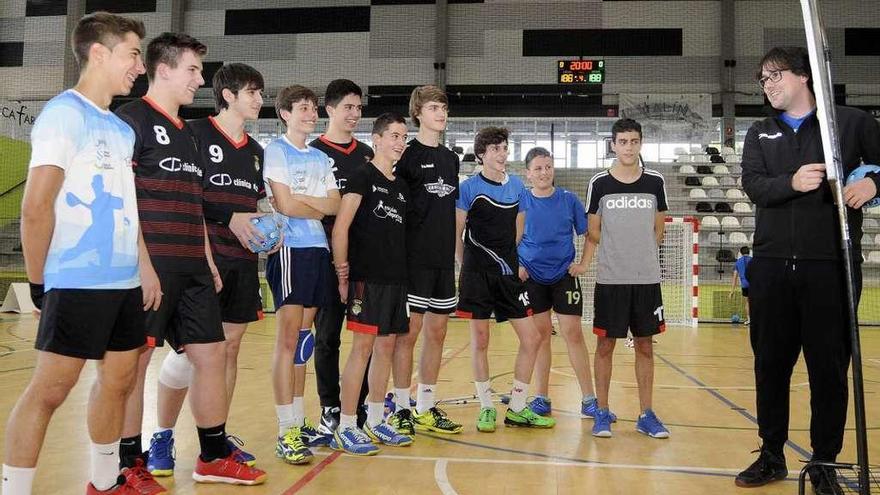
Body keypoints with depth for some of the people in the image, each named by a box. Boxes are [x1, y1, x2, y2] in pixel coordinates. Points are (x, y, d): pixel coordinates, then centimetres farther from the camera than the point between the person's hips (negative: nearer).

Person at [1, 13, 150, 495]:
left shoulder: (122, 128, 15)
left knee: (118, 380, 14)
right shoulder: (64, 113, -9)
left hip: (126, 281, 8)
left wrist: (147, 269, 13)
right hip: (78, 282, -8)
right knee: (50, 388, -4)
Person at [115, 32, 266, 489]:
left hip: (192, 267, 8)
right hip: (151, 265, -8)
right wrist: (142, 264, -19)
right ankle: (126, 466, 14)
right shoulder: (131, 119, -4)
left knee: (211, 353, 9)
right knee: (133, 361, 0)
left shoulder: (186, 132, 21)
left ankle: (213, 458, 20)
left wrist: (207, 260, 18)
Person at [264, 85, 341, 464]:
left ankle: (300, 422, 18)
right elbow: (285, 205, -12)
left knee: (303, 338, 10)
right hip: (290, 248, -7)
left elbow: (335, 205, 7)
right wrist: (319, 208, 2)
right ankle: (286, 433, -2)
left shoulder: (321, 158, 17)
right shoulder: (276, 151, -2)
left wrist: (302, 201, -8)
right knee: (287, 339, -7)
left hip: (318, 249, 7)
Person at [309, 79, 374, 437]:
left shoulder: (367, 154, 14)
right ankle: (330, 410, 15)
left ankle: (358, 407, 19)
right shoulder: (314, 152, 0)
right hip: (328, 256, -4)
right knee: (327, 335, 3)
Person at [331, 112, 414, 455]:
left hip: (396, 279, 7)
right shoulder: (363, 177, -4)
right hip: (367, 278, -7)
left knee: (386, 346, 10)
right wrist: (342, 274, -13)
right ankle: (345, 429, 2)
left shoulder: (400, 186, 17)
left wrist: (404, 273, 13)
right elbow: (340, 228, -10)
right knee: (363, 346, -7)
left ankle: (375, 423, 22)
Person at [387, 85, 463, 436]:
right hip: (414, 258, -6)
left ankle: (426, 409, 20)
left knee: (437, 332, 9)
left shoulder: (450, 158, 15)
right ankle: (402, 409, 11)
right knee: (409, 332, -2)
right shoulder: (407, 155, -5)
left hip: (444, 259, 6)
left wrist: (456, 249, 16)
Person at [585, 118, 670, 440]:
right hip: (610, 279, -2)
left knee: (645, 346, 8)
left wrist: (641, 253, 10)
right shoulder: (599, 183, -1)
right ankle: (602, 413, 15)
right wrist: (618, 254, 6)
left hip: (647, 279, 2)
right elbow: (593, 231, 5)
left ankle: (646, 415, 18)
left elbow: (658, 229, 14)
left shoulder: (655, 182, 5)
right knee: (605, 345, 3)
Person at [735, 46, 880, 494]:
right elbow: (753, 185, -3)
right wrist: (792, 182, -22)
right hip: (772, 266, 3)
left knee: (829, 368, 4)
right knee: (770, 364, 9)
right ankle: (771, 456, 23)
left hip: (832, 265, -3)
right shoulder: (759, 134, 13)